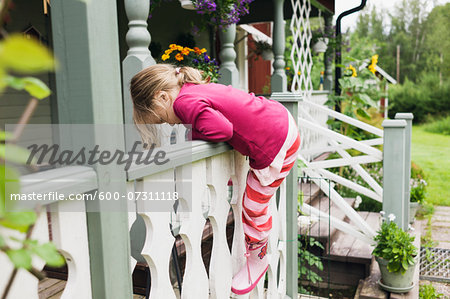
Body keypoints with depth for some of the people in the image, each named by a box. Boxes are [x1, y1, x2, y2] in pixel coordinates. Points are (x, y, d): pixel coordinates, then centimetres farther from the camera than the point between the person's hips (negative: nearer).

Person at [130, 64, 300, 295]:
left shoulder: (185, 102, -22)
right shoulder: (195, 90, 7)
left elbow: (223, 129, -32)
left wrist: (187, 134, -16)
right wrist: (188, 128, 6)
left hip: (276, 146, -10)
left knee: (254, 207, 8)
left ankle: (257, 259, 30)